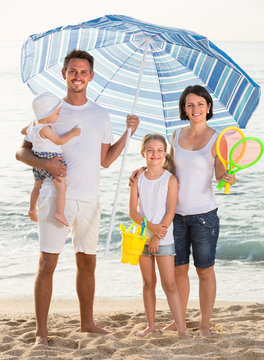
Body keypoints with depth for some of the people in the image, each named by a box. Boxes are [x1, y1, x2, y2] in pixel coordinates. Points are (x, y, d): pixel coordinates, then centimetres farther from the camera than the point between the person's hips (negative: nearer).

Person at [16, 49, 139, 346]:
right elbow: (22, 151, 2)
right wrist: (44, 163, -17)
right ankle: (41, 331, -1)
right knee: (47, 263, -7)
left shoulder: (101, 115, 13)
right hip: (56, 196, -4)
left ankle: (87, 322, 28)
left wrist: (127, 133, 7)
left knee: (87, 263, 13)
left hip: (88, 199, 4)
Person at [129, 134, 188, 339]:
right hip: (142, 236, 3)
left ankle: (182, 328, -6)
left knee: (169, 284, -7)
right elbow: (133, 212, -2)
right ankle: (151, 325, 20)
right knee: (148, 282, 11)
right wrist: (151, 226, -17)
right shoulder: (138, 179, 3)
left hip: (164, 238, -3)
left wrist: (157, 237, -15)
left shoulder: (170, 179, -5)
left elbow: (170, 211, -9)